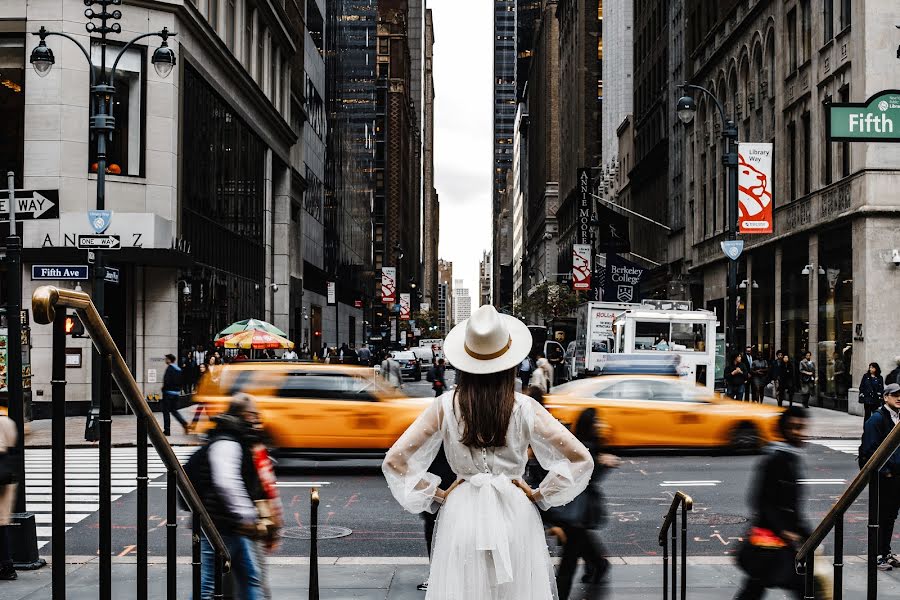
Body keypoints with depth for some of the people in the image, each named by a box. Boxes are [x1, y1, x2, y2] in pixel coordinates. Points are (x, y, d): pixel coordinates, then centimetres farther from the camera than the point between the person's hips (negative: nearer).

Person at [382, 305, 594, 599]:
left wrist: (436, 496, 4)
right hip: (514, 515, 0)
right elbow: (581, 459, -8)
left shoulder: (445, 406, -6)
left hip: (462, 512, 1)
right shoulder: (525, 408, -8)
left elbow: (394, 461, -4)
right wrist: (540, 496, 1)